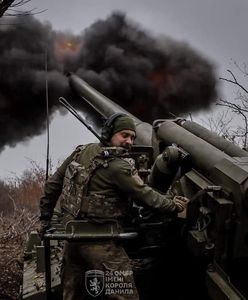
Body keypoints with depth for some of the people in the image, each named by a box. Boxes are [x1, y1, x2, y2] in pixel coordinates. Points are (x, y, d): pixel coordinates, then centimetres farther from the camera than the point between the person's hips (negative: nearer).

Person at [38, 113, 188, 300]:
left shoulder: (82, 152, 6)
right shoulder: (119, 167, -16)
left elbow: (53, 184, 10)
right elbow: (147, 196, -12)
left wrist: (45, 219, 18)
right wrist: (175, 206, 3)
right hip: (100, 243, -8)